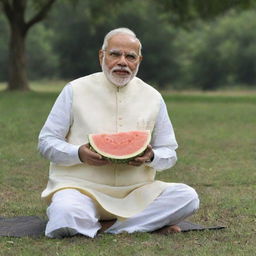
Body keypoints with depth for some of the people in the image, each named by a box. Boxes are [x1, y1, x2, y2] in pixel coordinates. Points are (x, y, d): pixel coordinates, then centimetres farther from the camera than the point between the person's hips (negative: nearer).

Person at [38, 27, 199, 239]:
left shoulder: (153, 98, 9)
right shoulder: (76, 90, 2)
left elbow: (169, 152, 13)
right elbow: (46, 142, 2)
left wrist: (151, 157, -12)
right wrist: (79, 154, -19)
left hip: (136, 191, 4)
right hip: (80, 187, -4)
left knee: (188, 197, -20)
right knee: (66, 216, -38)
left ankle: (116, 229, -13)